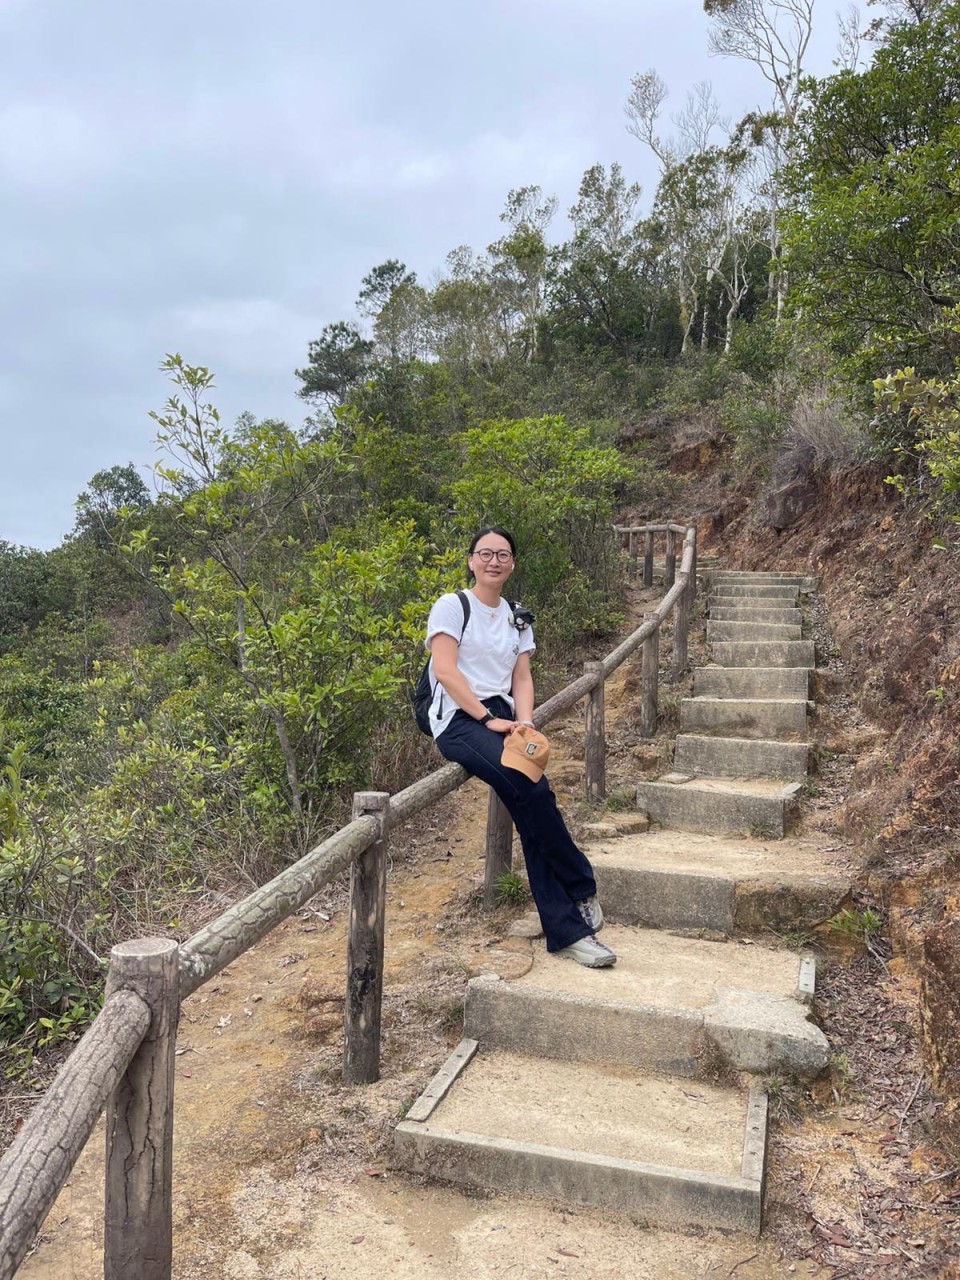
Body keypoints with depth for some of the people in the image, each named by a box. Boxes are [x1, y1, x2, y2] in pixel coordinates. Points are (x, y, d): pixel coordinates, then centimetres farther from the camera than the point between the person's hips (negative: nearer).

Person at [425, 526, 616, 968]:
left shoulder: (516, 620, 20)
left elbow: (522, 678, 13)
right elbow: (444, 670, -9)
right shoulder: (452, 606, 2)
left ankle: (566, 929, -13)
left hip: (501, 718, 5)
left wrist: (524, 723, -7)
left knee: (531, 812, -19)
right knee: (533, 790, -28)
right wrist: (487, 718, -17)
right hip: (459, 719, -5)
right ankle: (581, 890, -10)